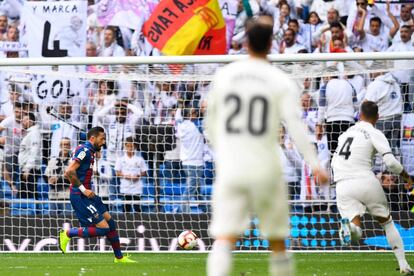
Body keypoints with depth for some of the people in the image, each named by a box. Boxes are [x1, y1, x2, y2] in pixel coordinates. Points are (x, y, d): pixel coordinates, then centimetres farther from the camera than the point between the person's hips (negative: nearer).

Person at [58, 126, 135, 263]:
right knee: (103, 229, -13)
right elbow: (69, 172, -25)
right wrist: (83, 189, -20)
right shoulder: (85, 150, -15)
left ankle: (119, 258, 22)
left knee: (110, 222, 12)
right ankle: (68, 233, -3)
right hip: (80, 197, -10)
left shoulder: (89, 152, 16)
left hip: (86, 195, 10)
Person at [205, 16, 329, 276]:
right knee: (277, 241, 13)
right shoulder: (282, 82, -3)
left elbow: (211, 125, 18)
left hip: (229, 167, 2)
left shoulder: (224, 76, 7)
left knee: (224, 239, -8)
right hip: (266, 169, -2)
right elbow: (295, 125, -14)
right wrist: (314, 163, -14)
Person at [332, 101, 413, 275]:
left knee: (355, 232, -6)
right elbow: (391, 162, -9)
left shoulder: (347, 133, 19)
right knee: (387, 222, 17)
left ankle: (349, 225, -43)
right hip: (365, 181, -3)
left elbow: (334, 162, 25)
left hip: (342, 186, 3)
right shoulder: (375, 134, 2)